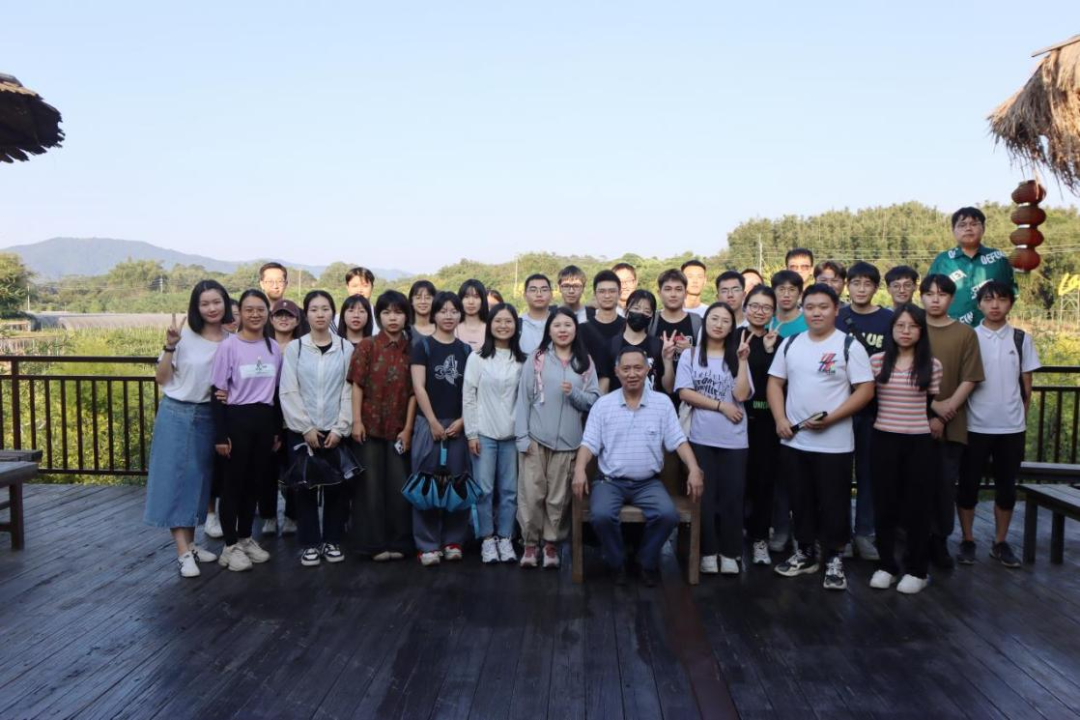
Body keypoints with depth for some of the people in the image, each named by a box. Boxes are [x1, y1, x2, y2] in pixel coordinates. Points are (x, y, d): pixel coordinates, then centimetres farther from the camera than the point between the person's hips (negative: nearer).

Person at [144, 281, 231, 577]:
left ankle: (190, 544, 20)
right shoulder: (184, 337, -9)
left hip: (208, 416, 3)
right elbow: (161, 378, -5)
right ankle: (183, 552, -2)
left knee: (198, 478, 10)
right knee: (175, 477, -4)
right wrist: (169, 347, -17)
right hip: (177, 414, -3)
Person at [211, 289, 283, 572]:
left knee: (254, 482, 13)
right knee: (234, 482, 3)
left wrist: (278, 430, 12)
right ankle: (231, 545, 14)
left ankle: (245, 538, 28)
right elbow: (219, 393, -7)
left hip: (264, 420, 4)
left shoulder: (274, 348, 6)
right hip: (237, 419, -4)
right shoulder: (228, 346, -7)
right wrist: (220, 434, -11)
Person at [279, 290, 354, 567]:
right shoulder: (293, 348, 2)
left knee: (336, 486, 4)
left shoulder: (346, 348, 2)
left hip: (336, 431, 0)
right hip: (302, 431, 0)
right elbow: (288, 392, -2)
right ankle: (310, 544, 15)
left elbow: (349, 391, 0)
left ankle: (332, 541, 19)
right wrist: (306, 429, -8)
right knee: (305, 487, 3)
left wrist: (339, 428, -7)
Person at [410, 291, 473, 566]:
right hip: (429, 423, -3)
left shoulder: (466, 350, 10)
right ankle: (427, 544, 5)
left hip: (459, 424, 3)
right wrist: (433, 422, -10)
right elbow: (418, 387, -5)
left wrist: (462, 421, -4)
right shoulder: (423, 346, 1)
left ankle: (453, 541, 14)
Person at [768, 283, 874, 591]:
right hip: (794, 440, 4)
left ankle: (834, 560, 18)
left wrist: (830, 418, -18)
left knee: (833, 503, 4)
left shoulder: (849, 346, -6)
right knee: (800, 501, 15)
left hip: (834, 443, -4)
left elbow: (866, 390, -9)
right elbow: (775, 382, 11)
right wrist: (780, 419, -4)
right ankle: (805, 553, 30)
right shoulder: (790, 343, 8)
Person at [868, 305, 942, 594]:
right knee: (884, 502, 7)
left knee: (917, 504, 6)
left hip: (919, 441, -1)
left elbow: (935, 403, 9)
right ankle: (886, 565, 21)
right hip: (884, 439, 1)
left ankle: (917, 570, 18)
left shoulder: (932, 365, -1)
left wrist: (937, 417, -4)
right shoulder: (877, 361, 0)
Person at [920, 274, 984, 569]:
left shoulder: (965, 334, 4)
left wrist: (948, 407, -12)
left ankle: (940, 541, 16)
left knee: (946, 483, 4)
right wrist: (930, 408, -9)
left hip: (952, 424, 1)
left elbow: (969, 379, 0)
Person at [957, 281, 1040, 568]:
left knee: (1006, 487, 9)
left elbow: (1026, 385, 8)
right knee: (968, 485, 4)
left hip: (1012, 427, 2)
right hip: (975, 426, -1)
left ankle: (1000, 543, 21)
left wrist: (1021, 417, 8)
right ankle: (967, 541, 17)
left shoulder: (1021, 339, 3)